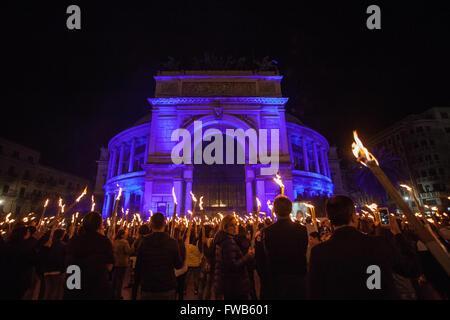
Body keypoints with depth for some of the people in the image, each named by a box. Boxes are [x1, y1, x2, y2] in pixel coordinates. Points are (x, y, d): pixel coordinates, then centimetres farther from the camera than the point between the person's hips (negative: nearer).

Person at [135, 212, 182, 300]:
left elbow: (138, 266, -2)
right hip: (168, 289, 0)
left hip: (147, 290, 1)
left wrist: (138, 281, 15)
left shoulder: (144, 243, -13)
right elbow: (178, 265, -5)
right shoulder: (172, 243, -15)